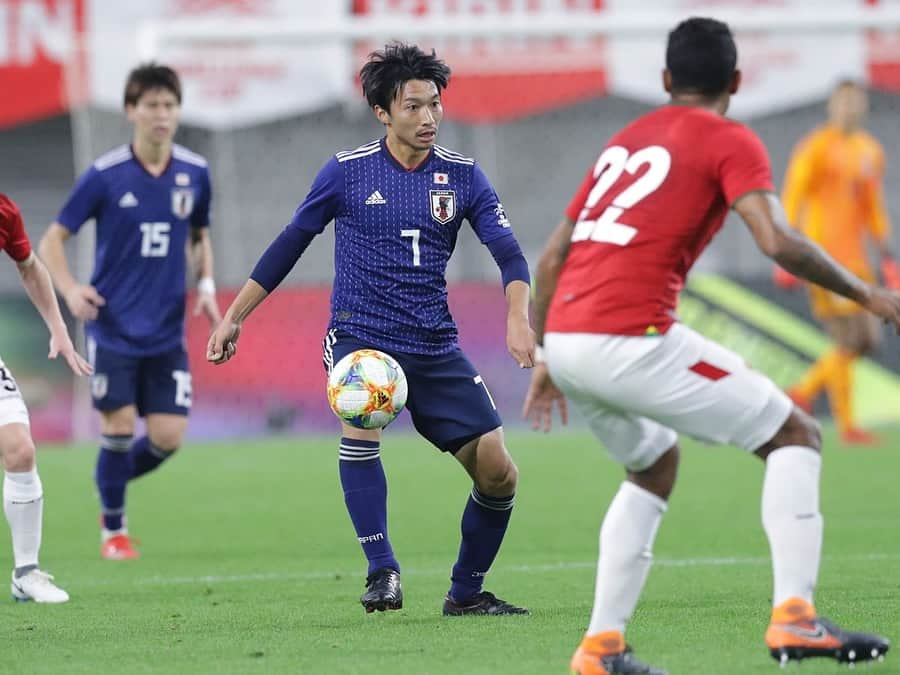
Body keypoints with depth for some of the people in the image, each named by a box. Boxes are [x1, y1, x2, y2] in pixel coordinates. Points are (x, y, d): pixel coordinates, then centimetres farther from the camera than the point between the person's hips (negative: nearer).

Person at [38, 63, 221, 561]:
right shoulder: (105, 175, -8)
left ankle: (113, 482, 27)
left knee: (168, 436, -3)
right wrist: (69, 289, -18)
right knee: (119, 426, -6)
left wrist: (206, 285, 3)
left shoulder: (194, 173, 2)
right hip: (114, 328, -3)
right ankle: (113, 529, 14)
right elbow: (52, 239, -2)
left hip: (167, 331, 3)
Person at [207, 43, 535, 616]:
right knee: (360, 421, -33)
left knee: (498, 473, -4)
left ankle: (467, 591, 16)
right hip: (360, 333, -3)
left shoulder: (461, 176, 3)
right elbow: (289, 245, 8)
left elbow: (508, 252, -4)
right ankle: (383, 572, -26)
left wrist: (518, 318, -23)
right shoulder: (348, 172, -2)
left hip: (434, 347, 3)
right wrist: (234, 317, 9)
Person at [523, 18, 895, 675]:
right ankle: (794, 616, -9)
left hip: (565, 340, 7)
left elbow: (552, 258, 25)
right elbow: (778, 242, -12)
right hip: (632, 339, -7)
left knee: (656, 463, 31)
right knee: (795, 435, 5)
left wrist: (544, 360, 32)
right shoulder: (731, 142, 3)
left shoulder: (625, 139, 25)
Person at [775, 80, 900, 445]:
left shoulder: (870, 151, 15)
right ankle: (846, 425, -5)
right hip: (824, 257, -8)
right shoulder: (816, 148, -8)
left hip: (855, 257, 8)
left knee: (867, 340, 5)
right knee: (849, 339, -11)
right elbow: (791, 202, -10)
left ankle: (803, 392, 20)